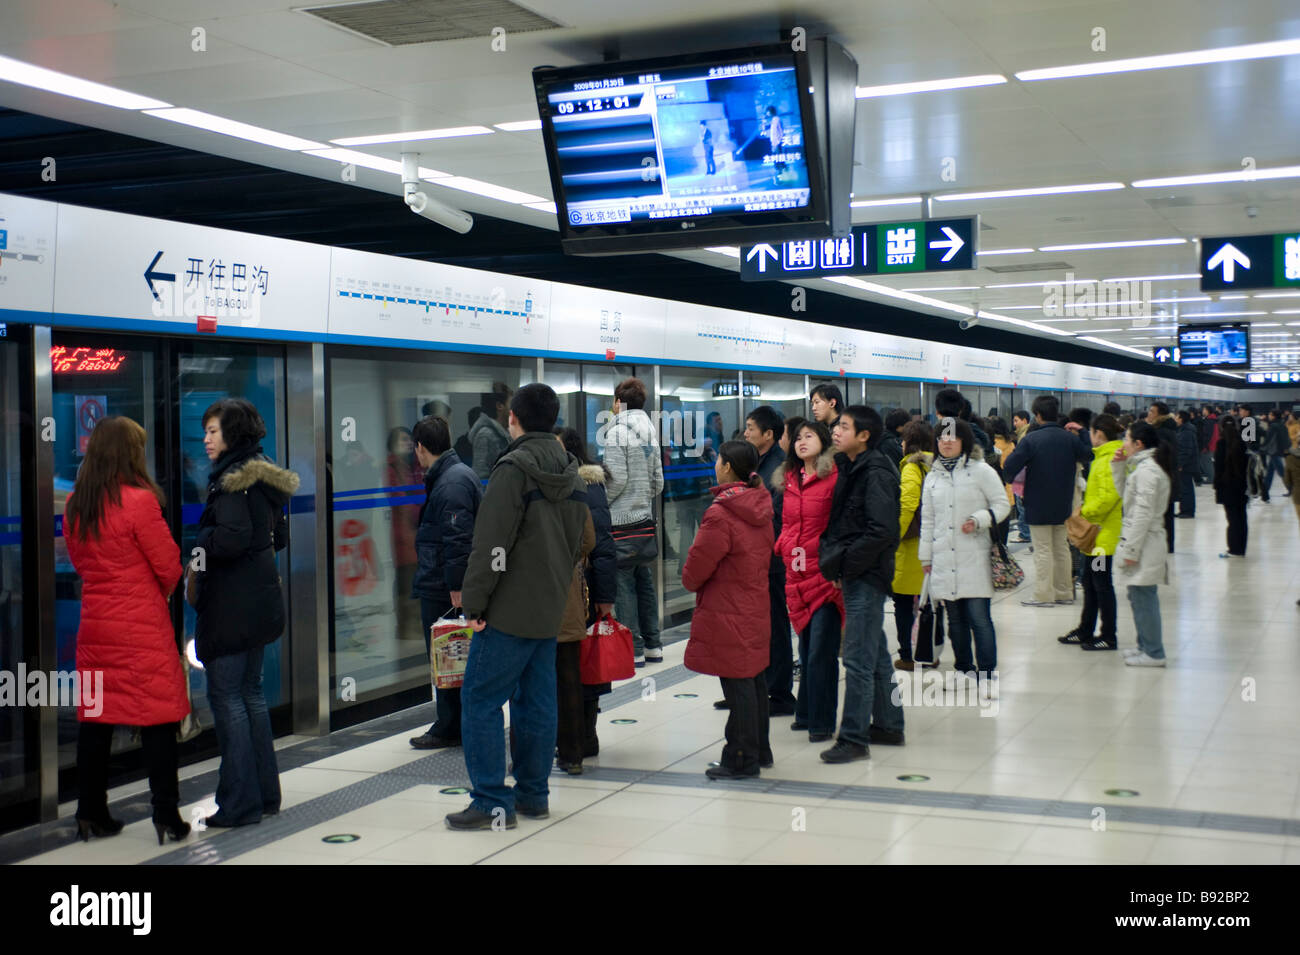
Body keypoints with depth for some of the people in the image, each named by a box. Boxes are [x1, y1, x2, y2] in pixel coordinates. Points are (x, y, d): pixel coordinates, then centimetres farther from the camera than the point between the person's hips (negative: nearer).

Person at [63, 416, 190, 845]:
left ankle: (90, 814, 18)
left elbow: (78, 561, 14)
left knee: (94, 718, 11)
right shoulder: (139, 501, -14)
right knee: (157, 718, 1)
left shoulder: (74, 506, 4)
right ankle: (167, 817, 4)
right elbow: (169, 565, -8)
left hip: (95, 623, 6)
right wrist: (161, 593, 12)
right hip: (142, 625, -6)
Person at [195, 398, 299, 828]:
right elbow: (279, 536, 19)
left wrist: (195, 542, -10)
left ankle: (241, 803, 0)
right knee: (250, 692, 17)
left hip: (233, 603, -9)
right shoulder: (265, 477, 13)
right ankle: (265, 792, 23)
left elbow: (232, 538, -26)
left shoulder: (233, 479, -15)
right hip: (261, 598, 9)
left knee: (226, 695, -3)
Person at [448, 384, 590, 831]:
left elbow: (492, 544, -19)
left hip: (509, 609, -8)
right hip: (550, 609, 8)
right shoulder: (572, 473, 13)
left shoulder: (514, 468, -14)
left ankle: (492, 802, -3)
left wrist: (475, 603, -14)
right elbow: (578, 542, 19)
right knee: (537, 701, 13)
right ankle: (533, 794, 19)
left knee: (481, 699, -3)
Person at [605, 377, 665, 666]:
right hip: (646, 518, 8)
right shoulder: (649, 434, 11)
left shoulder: (617, 433, -12)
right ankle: (652, 645, 18)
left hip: (621, 520, -8)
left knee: (623, 584, -3)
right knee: (645, 583, 13)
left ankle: (633, 649, -2)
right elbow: (658, 481, 13)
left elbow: (617, 479, -17)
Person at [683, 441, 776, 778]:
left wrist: (690, 581, 7)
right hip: (756, 605, 9)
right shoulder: (761, 508, 7)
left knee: (736, 683, -2)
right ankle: (759, 751, 27)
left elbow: (698, 563, -16)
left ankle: (742, 760, 5)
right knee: (754, 678, 16)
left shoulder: (720, 514, -20)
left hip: (727, 610, -9)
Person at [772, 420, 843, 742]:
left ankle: (821, 720, 3)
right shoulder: (790, 480, 12)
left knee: (821, 651, -5)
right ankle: (806, 713, 24)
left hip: (824, 574, -7)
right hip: (797, 575, 7)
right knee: (806, 649, 14)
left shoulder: (834, 478, -8)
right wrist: (781, 549, 8)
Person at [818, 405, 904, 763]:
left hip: (866, 576, -10)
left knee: (857, 660, -5)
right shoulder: (851, 469, 13)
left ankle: (854, 739, 0)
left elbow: (882, 531, -22)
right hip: (854, 575, 10)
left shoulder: (876, 473, -15)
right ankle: (889, 726, 27)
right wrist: (831, 557, 5)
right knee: (876, 655, 17)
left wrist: (842, 563, -16)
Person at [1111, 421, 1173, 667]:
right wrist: (1119, 467, 11)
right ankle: (1146, 646, 25)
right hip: (1143, 540, 10)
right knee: (1139, 596, 17)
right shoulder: (1144, 466, 14)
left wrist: (1131, 549, -19)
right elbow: (1125, 495, 22)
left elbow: (1143, 513, -20)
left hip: (1144, 541, -10)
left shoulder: (1146, 470, -17)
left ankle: (1153, 653, 1)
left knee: (1144, 597, -5)